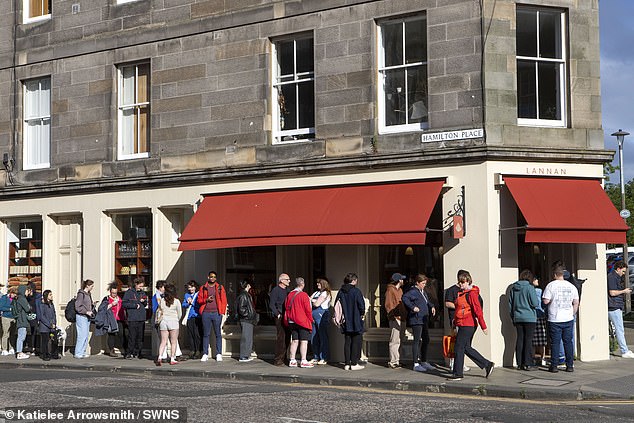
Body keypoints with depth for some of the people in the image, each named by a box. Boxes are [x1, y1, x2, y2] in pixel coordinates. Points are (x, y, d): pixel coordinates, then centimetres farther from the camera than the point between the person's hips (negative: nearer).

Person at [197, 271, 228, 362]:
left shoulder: (220, 288, 9)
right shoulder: (203, 288, 11)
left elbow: (224, 301, 5)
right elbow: (199, 300, 10)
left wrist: (222, 312, -4)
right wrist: (206, 300, -9)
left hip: (216, 313, -1)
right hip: (206, 313, 1)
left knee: (218, 334, 0)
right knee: (206, 334, 3)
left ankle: (219, 354, 3)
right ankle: (205, 354, 7)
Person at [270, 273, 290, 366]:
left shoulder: (287, 290, 17)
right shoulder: (275, 290, -5)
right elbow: (271, 305, -8)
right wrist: (278, 314, -13)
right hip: (280, 317, -7)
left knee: (287, 338, 8)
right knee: (281, 338, -9)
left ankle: (283, 357, 17)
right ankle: (278, 359, -5)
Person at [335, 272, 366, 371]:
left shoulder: (341, 292, 4)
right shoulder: (356, 291, -12)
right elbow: (361, 305, -14)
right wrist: (362, 314, 4)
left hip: (345, 322, 5)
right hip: (356, 322, -5)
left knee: (347, 342, 11)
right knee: (356, 342, 2)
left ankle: (347, 364, 10)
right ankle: (354, 364, 0)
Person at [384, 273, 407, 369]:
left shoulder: (400, 290, 20)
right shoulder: (390, 290, -8)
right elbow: (388, 305, -13)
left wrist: (405, 314, 16)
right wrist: (394, 316, -18)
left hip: (401, 318, 9)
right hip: (395, 319, -9)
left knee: (400, 340, 12)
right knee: (394, 341, -10)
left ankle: (397, 360, 19)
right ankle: (393, 362, -8)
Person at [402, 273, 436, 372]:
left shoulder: (423, 292, 17)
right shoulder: (413, 291, -12)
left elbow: (427, 302, 35)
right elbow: (405, 297, -30)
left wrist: (432, 307, 16)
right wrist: (413, 307, -33)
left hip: (423, 320, 10)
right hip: (416, 320, -10)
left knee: (426, 340, 14)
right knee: (417, 341, -7)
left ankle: (424, 362, 26)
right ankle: (416, 364, -4)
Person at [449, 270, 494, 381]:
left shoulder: (472, 294, -14)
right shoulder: (461, 293, 15)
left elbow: (478, 310, -17)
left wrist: (483, 326, -20)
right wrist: (455, 321, 25)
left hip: (467, 325, -10)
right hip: (462, 325, 10)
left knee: (459, 348, -4)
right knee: (466, 348, 13)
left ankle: (457, 374, 4)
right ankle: (487, 365, 19)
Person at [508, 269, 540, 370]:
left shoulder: (513, 288, 7)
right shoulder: (529, 287, -10)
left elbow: (510, 304, 13)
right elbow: (535, 303, -12)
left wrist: (513, 317, 21)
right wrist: (538, 299, 10)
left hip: (517, 318, 5)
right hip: (529, 318, -5)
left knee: (520, 339, 8)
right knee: (528, 340, -2)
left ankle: (520, 363, 10)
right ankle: (528, 364, -3)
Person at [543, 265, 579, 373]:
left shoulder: (551, 285, -6)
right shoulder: (571, 286, 6)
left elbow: (546, 301, -9)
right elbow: (576, 303, 10)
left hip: (555, 319, -3)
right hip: (568, 319, 3)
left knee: (555, 343, 1)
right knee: (568, 342, 8)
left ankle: (554, 366, 2)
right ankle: (569, 366, 9)